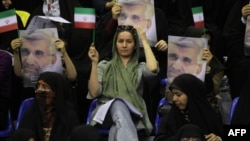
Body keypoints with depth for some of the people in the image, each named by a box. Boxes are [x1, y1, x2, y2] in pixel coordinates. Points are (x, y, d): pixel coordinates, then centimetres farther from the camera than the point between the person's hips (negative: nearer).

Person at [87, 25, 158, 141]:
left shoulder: (140, 68, 21)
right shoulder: (104, 66, 21)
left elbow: (153, 68, -7)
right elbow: (94, 93, 6)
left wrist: (144, 41, 5)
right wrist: (94, 63, 1)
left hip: (132, 115, 1)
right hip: (107, 112, -1)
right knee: (118, 104, -39)